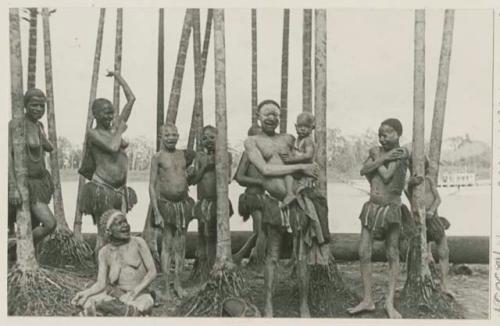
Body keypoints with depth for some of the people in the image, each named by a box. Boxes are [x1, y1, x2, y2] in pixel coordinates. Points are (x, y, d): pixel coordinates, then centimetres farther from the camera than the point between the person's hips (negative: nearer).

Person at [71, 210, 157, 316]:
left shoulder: (138, 242, -7)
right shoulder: (104, 252, 0)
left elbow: (152, 271, -10)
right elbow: (101, 284, -4)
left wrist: (135, 291, -23)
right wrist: (85, 293, -25)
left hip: (140, 295, -3)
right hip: (115, 293, 4)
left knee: (134, 307, -38)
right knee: (87, 303, -19)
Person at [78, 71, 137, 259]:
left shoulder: (116, 127, 12)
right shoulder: (93, 133, -4)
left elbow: (131, 99, 13)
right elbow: (112, 147, -22)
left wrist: (117, 76, 17)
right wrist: (120, 131, -5)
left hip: (120, 190, 6)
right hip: (102, 189, -6)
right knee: (103, 235, -1)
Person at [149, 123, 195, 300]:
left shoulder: (183, 155, 7)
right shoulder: (158, 157, -5)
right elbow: (152, 186, -7)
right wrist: (156, 213, -11)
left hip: (184, 203, 4)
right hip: (166, 204, -4)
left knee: (180, 245, 10)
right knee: (167, 245, 2)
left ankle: (178, 282, 23)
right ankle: (167, 287, 10)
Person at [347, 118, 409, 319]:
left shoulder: (401, 152, -7)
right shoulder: (377, 150, 9)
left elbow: (387, 176, -19)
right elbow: (363, 171, -7)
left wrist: (376, 158, -7)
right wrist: (382, 158, -14)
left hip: (391, 208, -5)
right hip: (371, 207, 5)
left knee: (393, 255, 2)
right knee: (364, 253, 1)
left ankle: (390, 302, 11)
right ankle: (367, 300, 9)